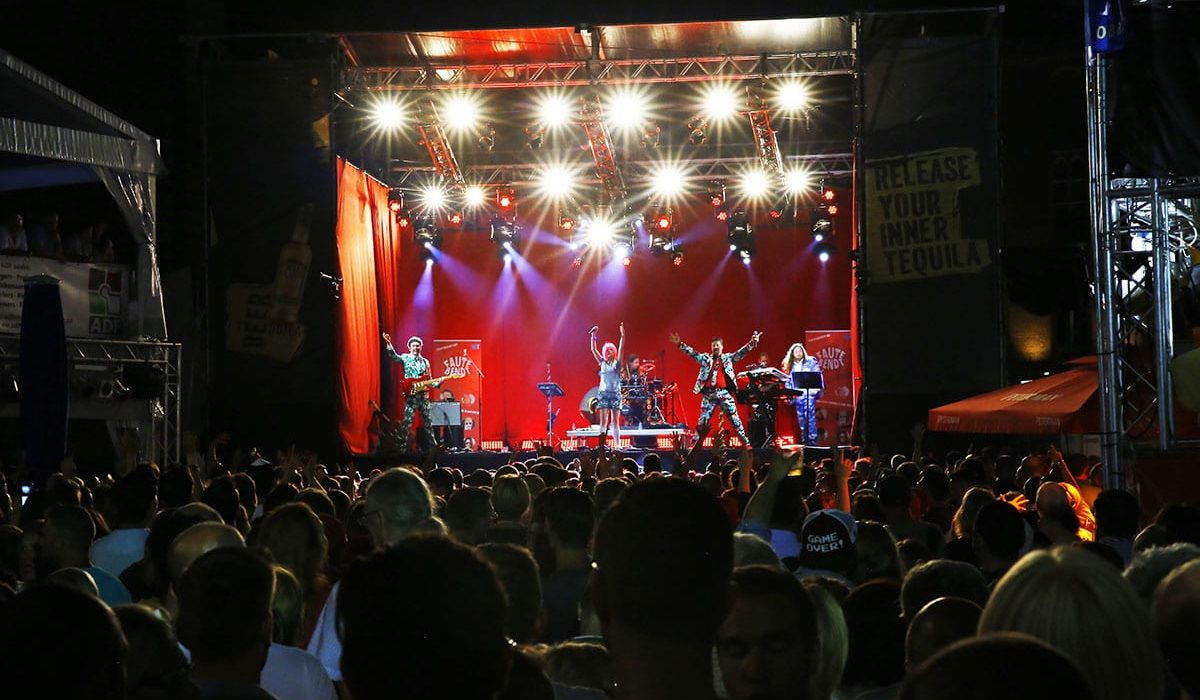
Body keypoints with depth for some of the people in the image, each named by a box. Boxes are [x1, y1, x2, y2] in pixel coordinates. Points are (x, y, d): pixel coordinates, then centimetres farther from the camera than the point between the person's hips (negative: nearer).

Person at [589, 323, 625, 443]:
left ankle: (617, 444, -2)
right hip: (603, 393, 2)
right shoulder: (602, 363, 10)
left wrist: (622, 335, -17)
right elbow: (593, 349, 5)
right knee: (603, 421, -2)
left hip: (615, 393, -2)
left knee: (615, 422, -1)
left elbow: (621, 348, -6)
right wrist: (593, 335, -4)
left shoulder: (617, 363, 5)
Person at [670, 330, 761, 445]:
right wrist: (680, 344, -8)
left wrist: (752, 343, -16)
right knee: (703, 421, 3)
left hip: (724, 394, -1)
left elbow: (741, 352, 0)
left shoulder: (728, 357, 10)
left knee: (734, 419, -1)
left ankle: (746, 442, 3)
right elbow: (692, 353, 5)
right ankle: (695, 443, 9)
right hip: (709, 394, 1)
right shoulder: (705, 358, 12)